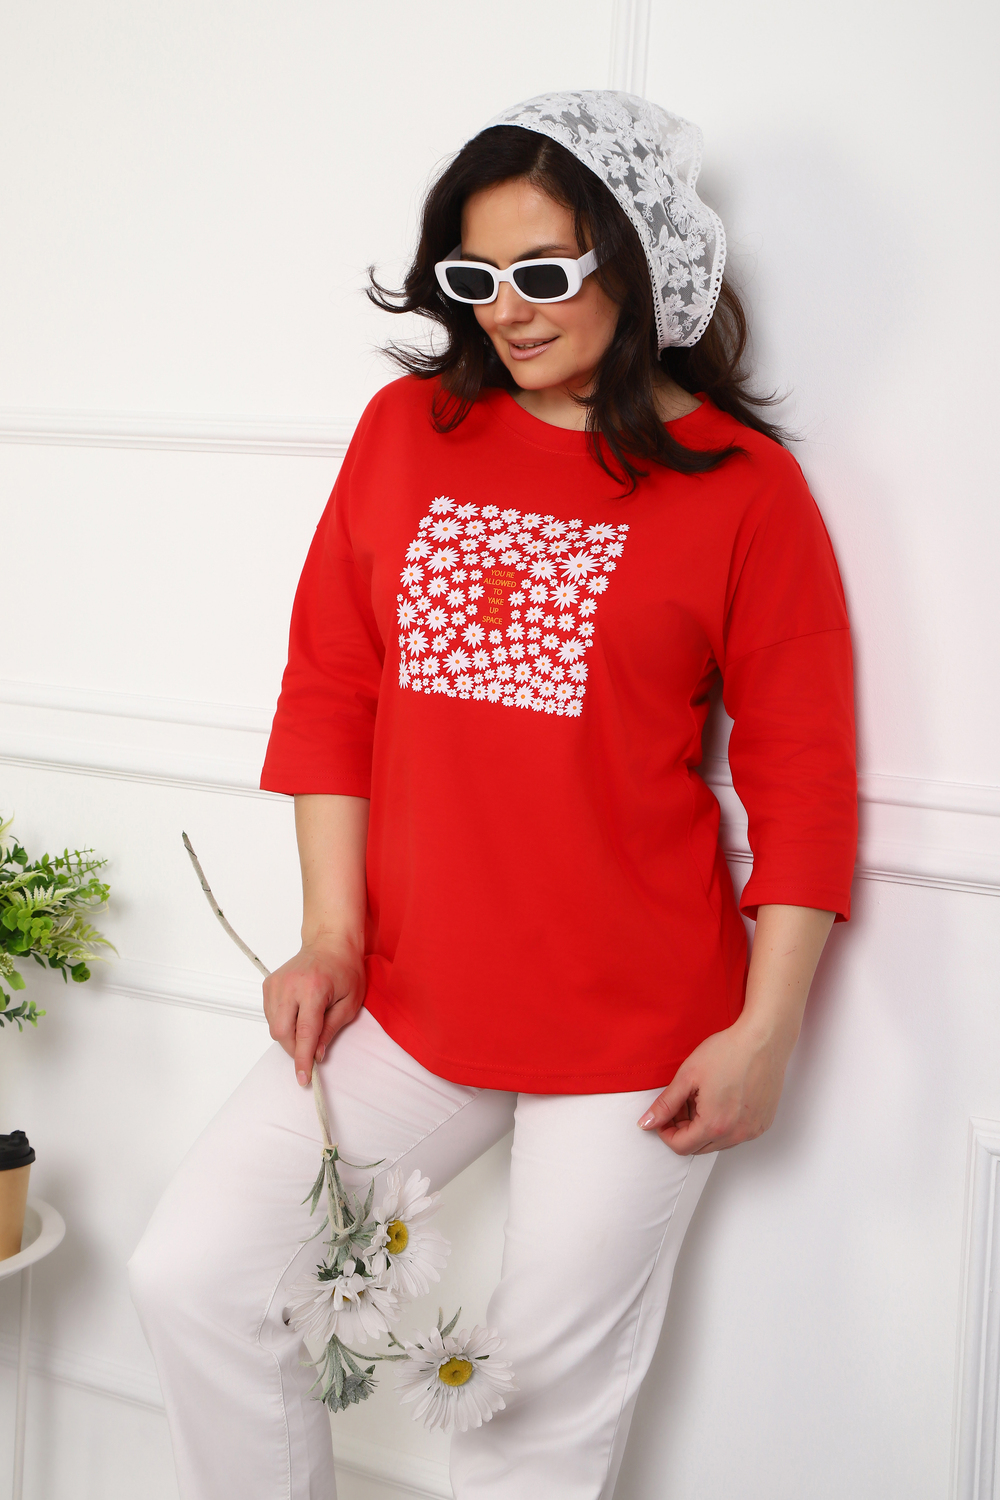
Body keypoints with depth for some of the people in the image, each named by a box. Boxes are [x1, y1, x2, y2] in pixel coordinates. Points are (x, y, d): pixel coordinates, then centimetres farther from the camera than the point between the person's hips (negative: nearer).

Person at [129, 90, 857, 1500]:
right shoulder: (409, 427, 5)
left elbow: (803, 776, -4)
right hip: (408, 997, 4)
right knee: (193, 1278, 0)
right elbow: (328, 684, 6)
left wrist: (765, 1030, -7)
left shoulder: (742, 484, -5)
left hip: (632, 1026, -3)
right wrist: (332, 936, 0)